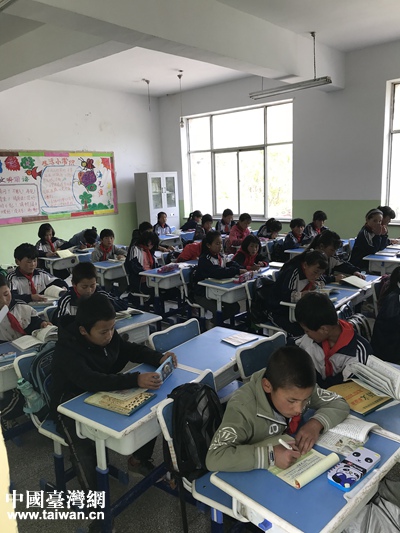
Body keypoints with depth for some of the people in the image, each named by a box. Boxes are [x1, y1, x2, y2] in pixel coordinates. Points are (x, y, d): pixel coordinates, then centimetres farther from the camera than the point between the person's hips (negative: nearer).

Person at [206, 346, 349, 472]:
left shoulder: (298, 389, -14)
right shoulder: (243, 408, -29)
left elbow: (340, 404, -3)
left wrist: (316, 423, -20)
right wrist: (270, 455, -39)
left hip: (296, 466, 4)